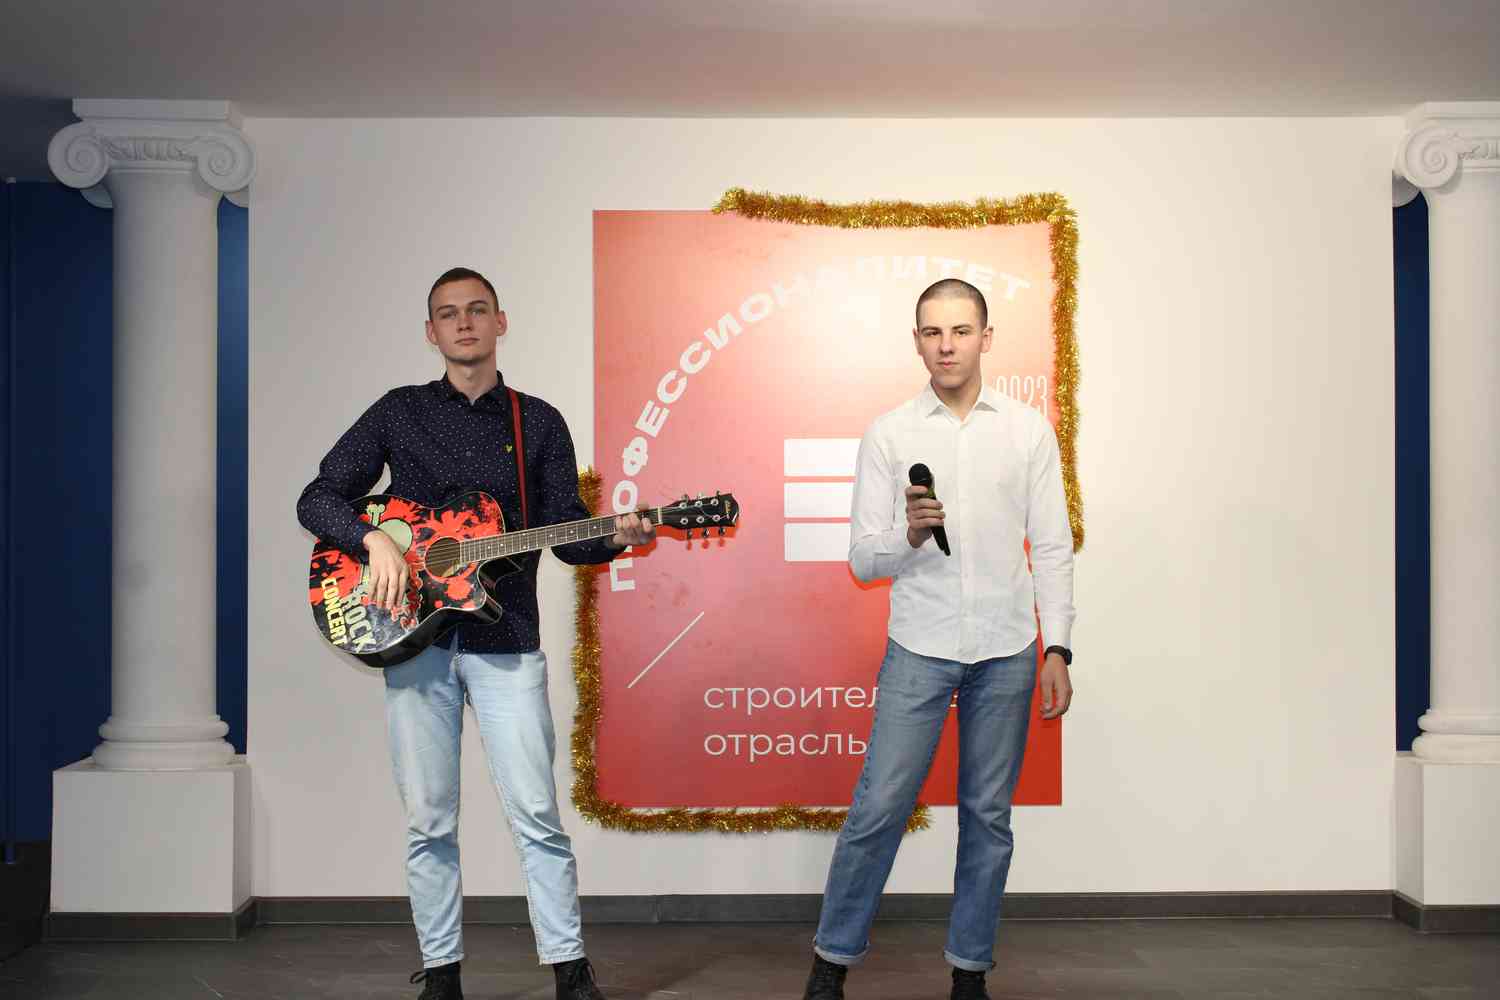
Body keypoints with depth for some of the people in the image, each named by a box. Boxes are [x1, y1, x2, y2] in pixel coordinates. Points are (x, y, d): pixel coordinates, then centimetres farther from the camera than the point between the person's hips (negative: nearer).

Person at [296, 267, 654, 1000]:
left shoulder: (539, 422, 9)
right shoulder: (400, 411, 9)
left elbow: (565, 533, 6)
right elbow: (317, 498, 5)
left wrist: (616, 536, -14)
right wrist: (374, 540, -13)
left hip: (505, 642, -1)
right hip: (415, 636, 1)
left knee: (536, 815, -2)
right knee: (429, 821, 6)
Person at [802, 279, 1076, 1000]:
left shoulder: (1029, 430, 5)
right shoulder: (888, 435, 2)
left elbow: (1053, 549, 6)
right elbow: (863, 560, 1)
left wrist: (1058, 650, 0)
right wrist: (909, 535, -20)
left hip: (1007, 652, 1)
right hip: (919, 649, -1)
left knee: (988, 815, 9)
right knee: (878, 807, -2)